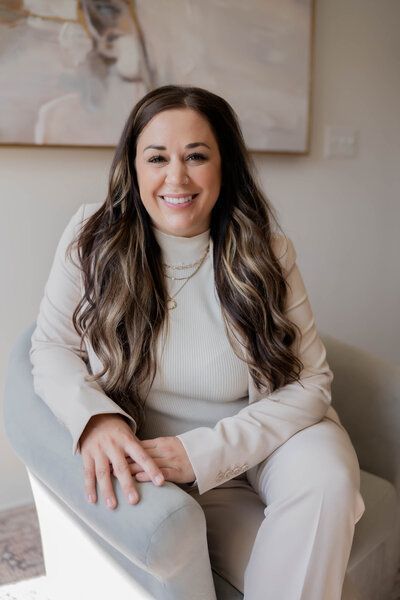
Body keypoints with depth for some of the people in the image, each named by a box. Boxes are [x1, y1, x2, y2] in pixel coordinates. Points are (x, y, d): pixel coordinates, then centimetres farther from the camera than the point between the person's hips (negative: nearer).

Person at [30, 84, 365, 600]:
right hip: (151, 457, -1)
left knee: (325, 473, -30)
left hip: (262, 438, 2)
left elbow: (310, 379, -12)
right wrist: (95, 417, -28)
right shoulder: (93, 236, -10)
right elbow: (52, 346, -5)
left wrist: (202, 452, -25)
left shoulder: (267, 251, -10)